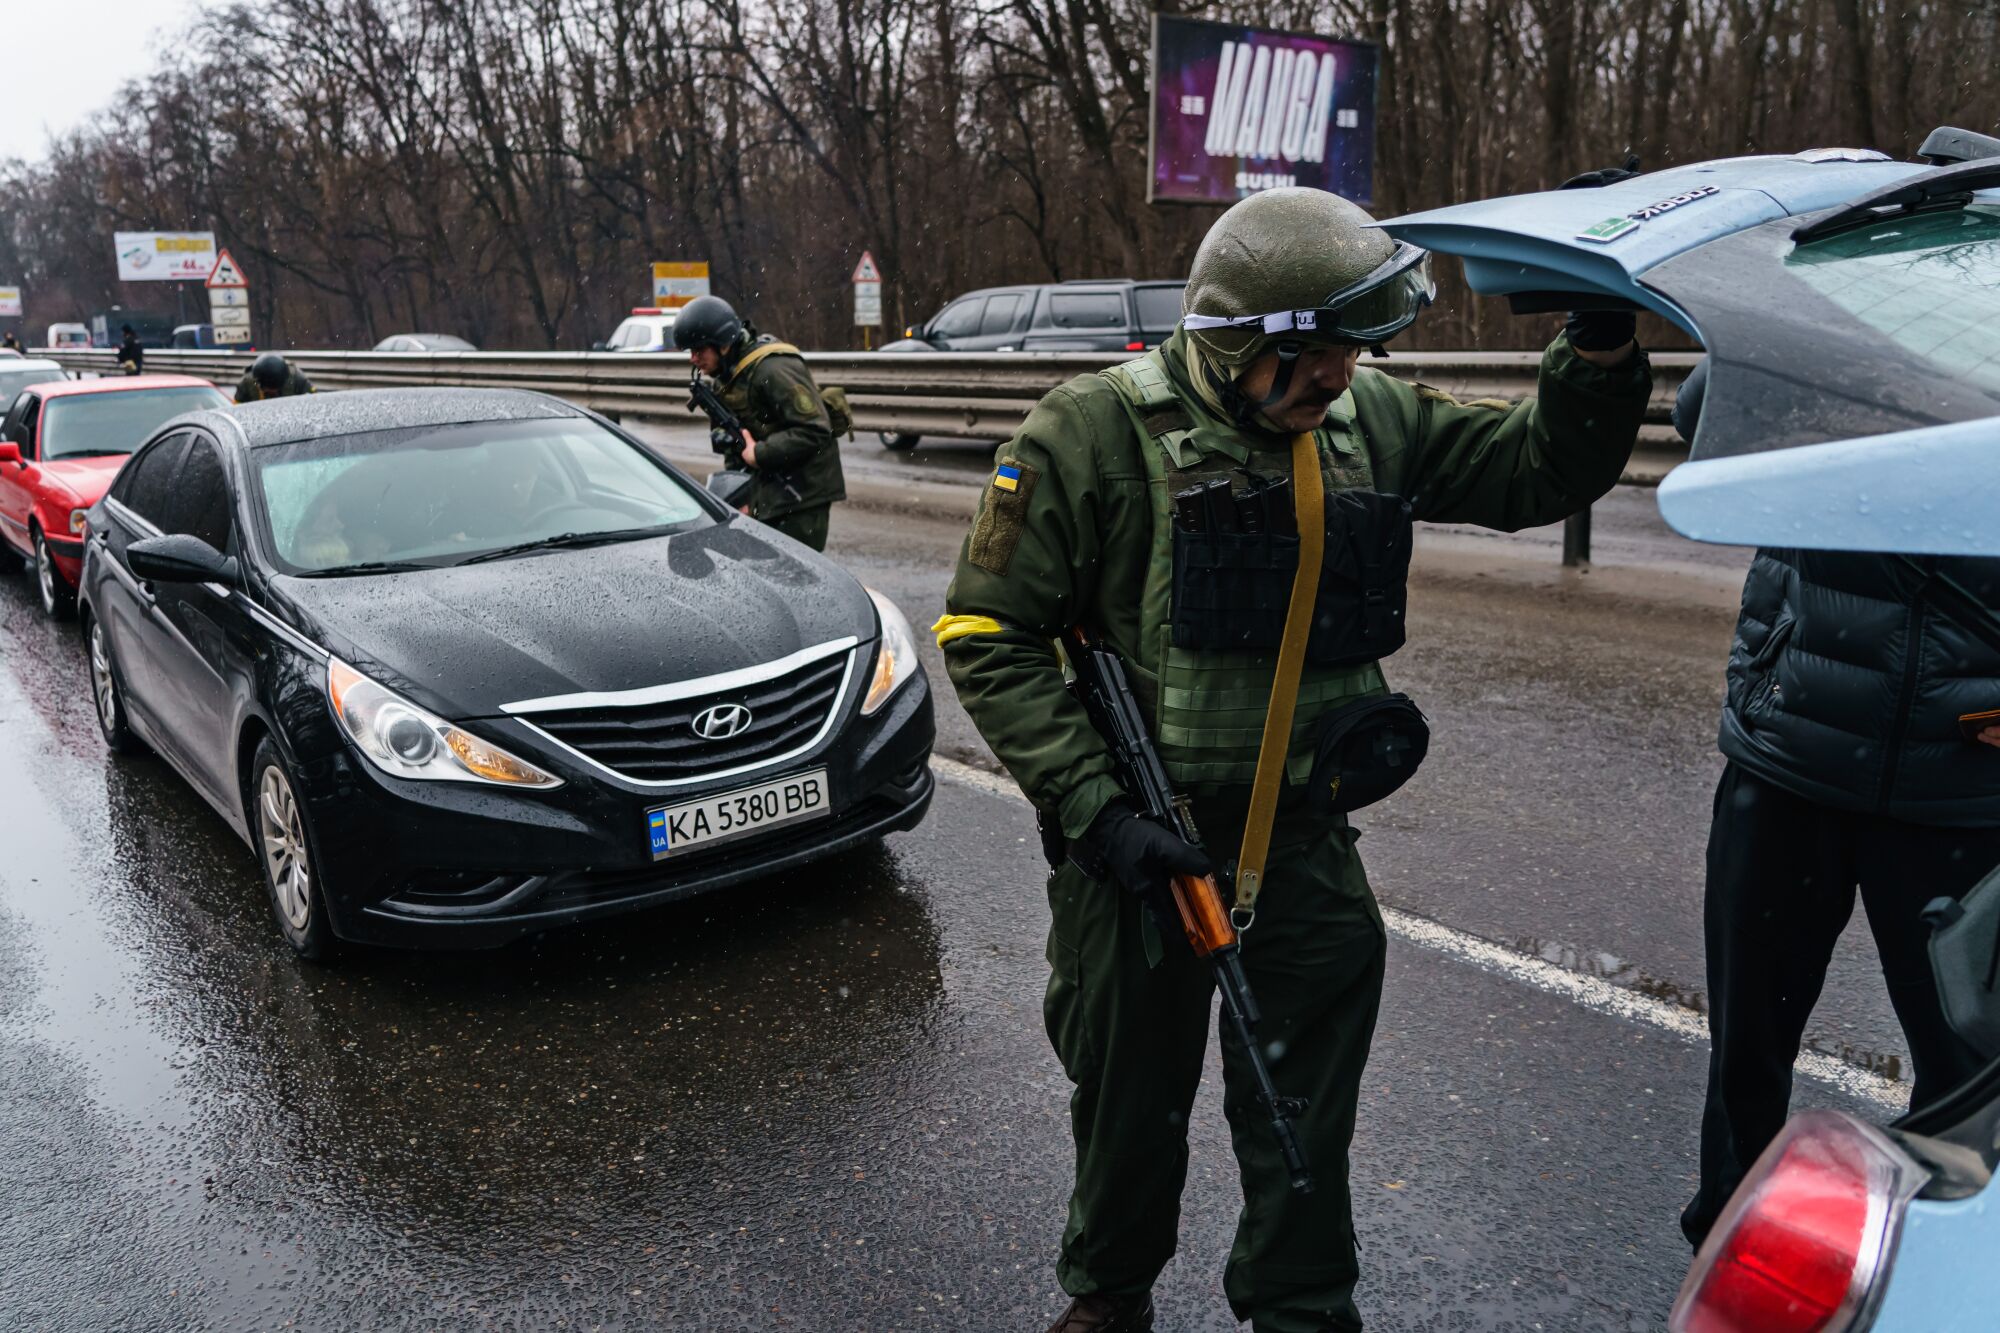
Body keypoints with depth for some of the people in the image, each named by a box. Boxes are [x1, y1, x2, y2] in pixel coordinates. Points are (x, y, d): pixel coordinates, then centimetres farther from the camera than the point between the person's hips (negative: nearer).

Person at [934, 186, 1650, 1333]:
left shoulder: (1371, 419, 0)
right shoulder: (1099, 432, -15)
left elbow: (1542, 470, 7)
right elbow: (989, 636, -14)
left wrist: (1601, 352, -12)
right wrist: (1097, 810, -20)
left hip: (1302, 840, 4)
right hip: (1139, 846, -3)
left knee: (1305, 1108, 15)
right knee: (1134, 1096, 17)